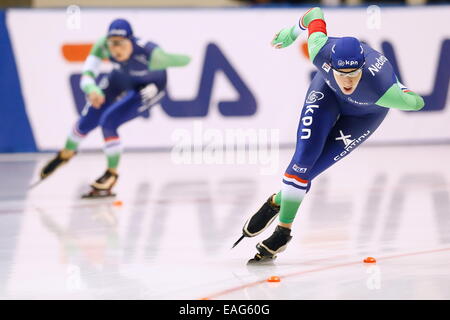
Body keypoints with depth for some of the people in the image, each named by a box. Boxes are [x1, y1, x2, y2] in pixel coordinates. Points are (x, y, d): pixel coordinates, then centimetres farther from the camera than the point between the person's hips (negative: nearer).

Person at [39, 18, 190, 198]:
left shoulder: (149, 54, -44)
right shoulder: (103, 46, -33)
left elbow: (184, 60, -31)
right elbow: (87, 75, -32)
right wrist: (91, 89, -52)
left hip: (149, 87, -4)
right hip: (121, 78, 4)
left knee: (108, 121, -21)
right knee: (87, 121, 9)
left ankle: (112, 174, 3)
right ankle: (67, 153, 43)